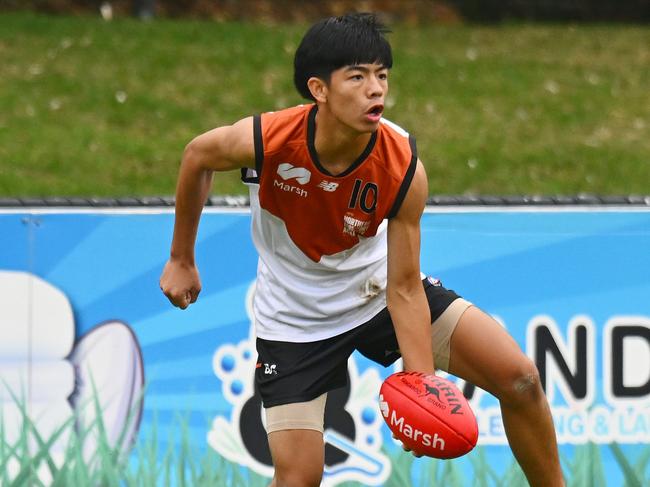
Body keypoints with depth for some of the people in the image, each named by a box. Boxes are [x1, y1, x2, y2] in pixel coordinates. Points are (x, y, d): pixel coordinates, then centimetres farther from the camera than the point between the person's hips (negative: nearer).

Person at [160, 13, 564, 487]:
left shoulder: (404, 168, -27)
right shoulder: (265, 140, -30)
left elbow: (405, 291, -20)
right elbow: (198, 155, -5)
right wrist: (182, 260, 3)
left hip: (377, 287, 2)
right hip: (296, 318, -2)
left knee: (520, 380, -10)